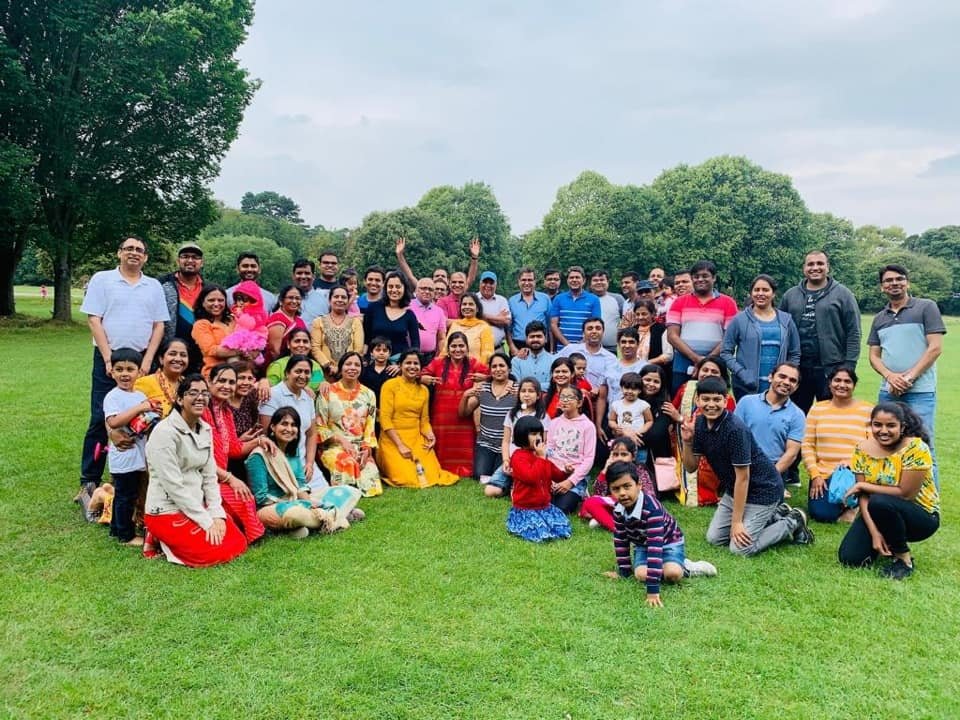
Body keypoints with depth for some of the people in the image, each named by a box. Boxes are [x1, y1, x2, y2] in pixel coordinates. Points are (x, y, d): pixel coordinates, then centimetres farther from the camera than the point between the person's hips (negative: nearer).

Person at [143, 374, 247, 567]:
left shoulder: (205, 429, 6)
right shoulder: (165, 432, -18)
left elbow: (210, 476, 6)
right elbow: (174, 486, -21)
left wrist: (217, 514, -7)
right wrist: (206, 520, -19)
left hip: (196, 506, 8)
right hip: (167, 511, -8)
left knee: (238, 543, -1)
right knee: (218, 552, -16)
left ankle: (175, 539, 13)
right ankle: (161, 540, 5)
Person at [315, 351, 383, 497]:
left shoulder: (368, 394, 10)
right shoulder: (327, 392, 0)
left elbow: (370, 428, 7)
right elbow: (320, 426, -2)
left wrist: (367, 450, -9)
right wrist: (341, 440, -13)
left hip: (361, 448, 3)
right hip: (334, 446, -3)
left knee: (370, 473, -24)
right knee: (347, 463, -34)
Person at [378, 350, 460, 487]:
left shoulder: (423, 390, 12)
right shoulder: (390, 385, -5)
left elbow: (424, 420, 12)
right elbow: (385, 419, -10)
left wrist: (430, 435, -11)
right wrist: (400, 445, -16)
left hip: (417, 439, 5)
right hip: (393, 440, -4)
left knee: (432, 476, -14)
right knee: (408, 479, -20)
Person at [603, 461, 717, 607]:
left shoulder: (652, 507, -38)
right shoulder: (618, 509, -19)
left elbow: (655, 545, -43)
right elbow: (620, 539, -5)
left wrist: (652, 589, -46)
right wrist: (623, 571, -4)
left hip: (668, 540, -5)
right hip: (642, 544, 5)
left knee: (672, 573, -32)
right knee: (641, 575, -25)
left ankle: (686, 567, -1)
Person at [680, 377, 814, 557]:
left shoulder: (735, 429, -29)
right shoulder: (700, 423, -6)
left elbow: (742, 477, -24)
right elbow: (691, 467, -2)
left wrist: (737, 522, -21)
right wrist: (687, 441, -21)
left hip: (763, 489, -8)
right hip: (733, 489, 8)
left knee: (740, 548, -12)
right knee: (714, 538, 8)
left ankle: (792, 523, 9)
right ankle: (773, 516, 20)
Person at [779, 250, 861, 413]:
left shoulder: (843, 294, 1)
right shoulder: (790, 295, 9)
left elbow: (853, 333, -2)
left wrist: (849, 365, -10)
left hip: (832, 369, -3)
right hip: (797, 369, 3)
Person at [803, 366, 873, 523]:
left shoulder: (868, 410, 2)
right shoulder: (817, 409, 8)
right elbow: (807, 444, 5)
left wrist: (852, 463, -23)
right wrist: (815, 475, -5)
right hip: (822, 475, 1)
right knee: (820, 513, -19)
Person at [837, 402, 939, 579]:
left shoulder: (916, 448, -22)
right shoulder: (863, 449, -8)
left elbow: (905, 493, -24)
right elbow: (863, 497, -9)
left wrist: (863, 485, -18)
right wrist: (874, 532, -21)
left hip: (922, 516, -4)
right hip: (879, 514, 5)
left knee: (880, 503, -35)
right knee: (850, 558, -14)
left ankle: (904, 558, -10)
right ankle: (889, 542, 17)